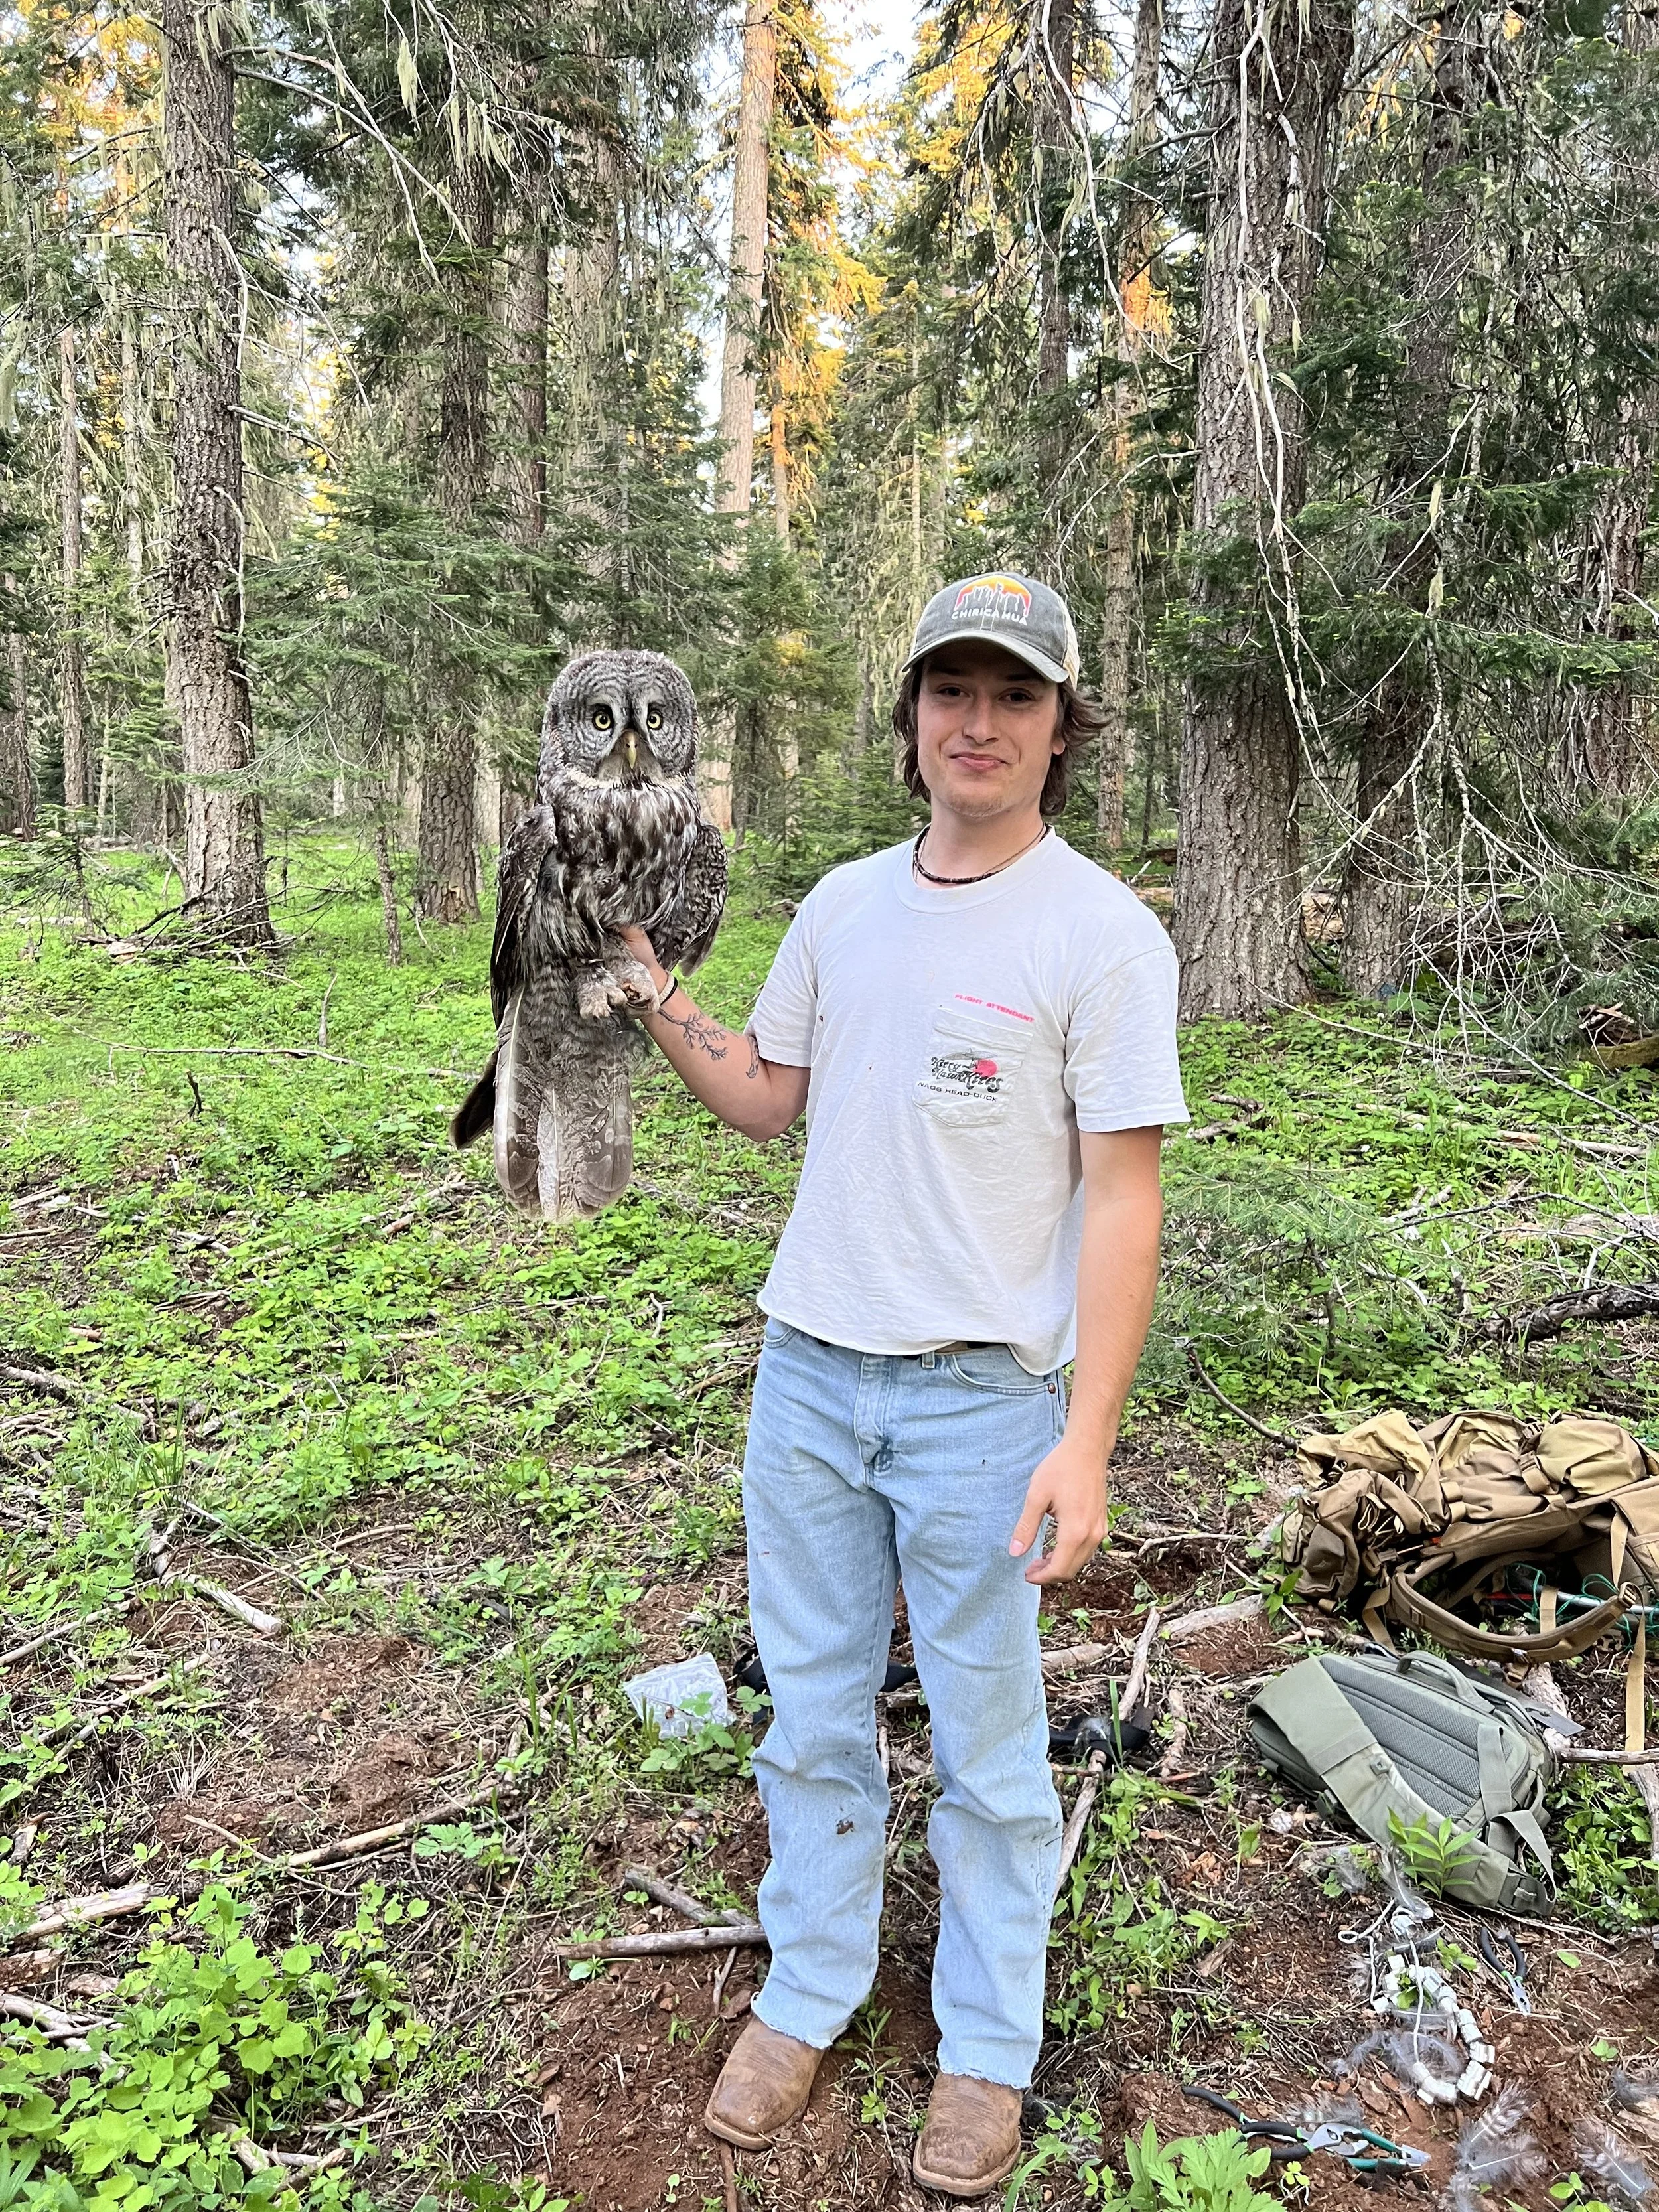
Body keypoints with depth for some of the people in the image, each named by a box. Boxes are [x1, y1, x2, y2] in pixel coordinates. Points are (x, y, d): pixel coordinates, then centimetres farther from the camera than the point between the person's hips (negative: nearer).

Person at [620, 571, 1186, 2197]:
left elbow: (1120, 1194, -12)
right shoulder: (844, 903, 7)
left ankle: (988, 2045, 34)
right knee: (811, 1715, 18)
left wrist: (1086, 1438, -17)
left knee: (986, 1744, 12)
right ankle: (805, 1997, 39)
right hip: (807, 1373, 5)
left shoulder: (1102, 932, -10)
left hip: (979, 1396, -4)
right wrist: (652, 989, 1)